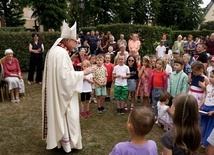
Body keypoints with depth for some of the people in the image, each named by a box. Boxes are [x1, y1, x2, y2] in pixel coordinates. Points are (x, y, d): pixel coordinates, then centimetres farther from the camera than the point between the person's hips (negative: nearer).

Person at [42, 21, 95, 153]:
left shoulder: (55, 50, 9)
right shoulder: (62, 53, -22)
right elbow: (65, 75, -27)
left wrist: (71, 59, 9)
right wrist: (83, 73, -21)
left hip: (56, 91, 10)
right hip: (63, 91, -10)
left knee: (60, 115, 19)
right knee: (67, 116, 2)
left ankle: (59, 139, 32)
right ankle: (67, 144, 14)